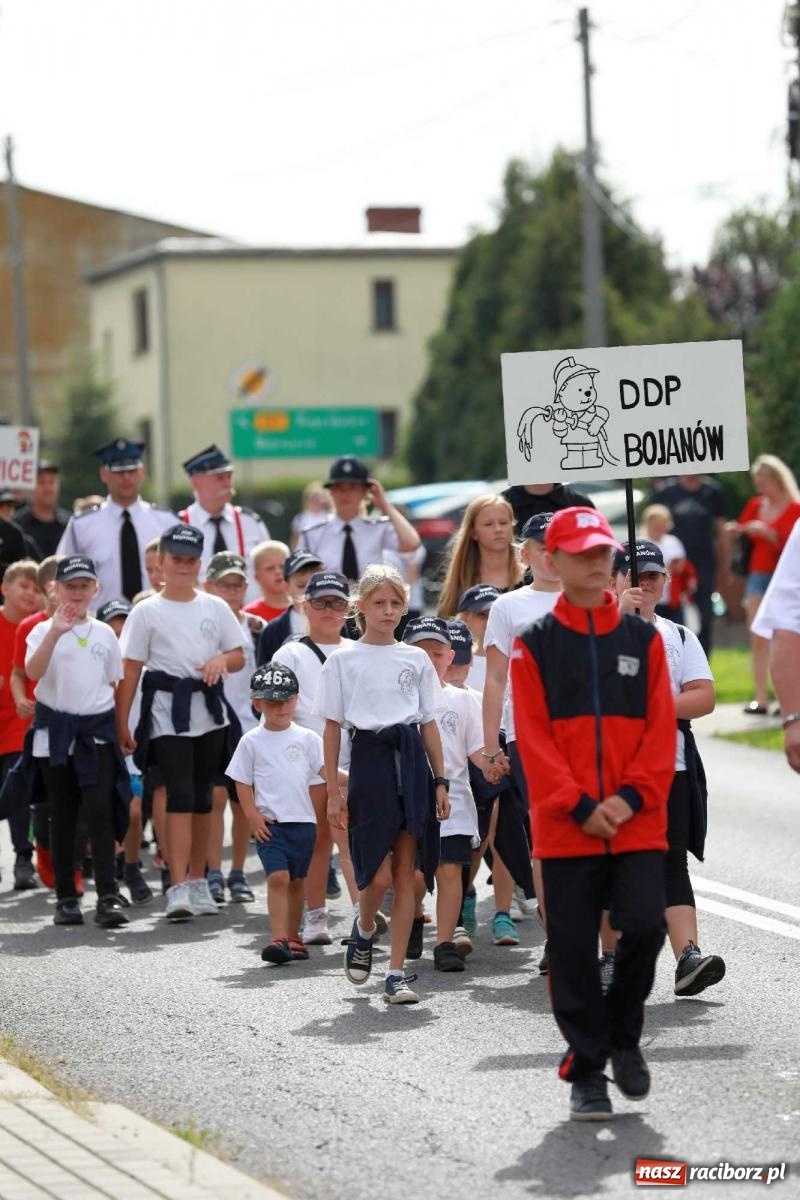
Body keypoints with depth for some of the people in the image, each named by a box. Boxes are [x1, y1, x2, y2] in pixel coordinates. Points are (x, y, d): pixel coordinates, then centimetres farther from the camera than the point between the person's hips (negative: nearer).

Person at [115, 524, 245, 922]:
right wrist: (121, 723, -8)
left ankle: (198, 881, 22)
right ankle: (178, 889, -18)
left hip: (209, 711, 4)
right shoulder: (147, 612, -1)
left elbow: (239, 656, 14)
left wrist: (221, 660, -10)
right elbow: (130, 670, -2)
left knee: (202, 798, 10)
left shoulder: (215, 607, 10)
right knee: (180, 796, -13)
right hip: (167, 714, -4)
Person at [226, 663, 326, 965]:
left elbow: (319, 778, 7)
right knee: (277, 877, -16)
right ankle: (278, 939, -20)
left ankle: (292, 937, 22)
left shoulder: (307, 739, 3)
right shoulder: (251, 742, 1)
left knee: (296, 880, 11)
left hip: (303, 821, 2)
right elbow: (243, 782, 4)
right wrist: (252, 816, -6)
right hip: (269, 823, -2)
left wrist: (314, 814, 1)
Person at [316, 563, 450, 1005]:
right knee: (378, 875, -8)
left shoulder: (416, 659, 11)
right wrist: (333, 790, -2)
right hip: (370, 758, -3)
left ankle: (396, 972, 3)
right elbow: (332, 727, 3)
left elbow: (429, 723, 13)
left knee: (406, 871, 0)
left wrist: (440, 781, 7)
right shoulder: (344, 660, 3)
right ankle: (363, 930, 25)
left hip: (411, 760, 3)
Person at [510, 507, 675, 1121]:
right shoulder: (534, 644, 3)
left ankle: (624, 1036, 12)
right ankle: (587, 1072, 14)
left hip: (638, 824, 1)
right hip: (564, 828, -1)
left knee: (645, 926, -13)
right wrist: (580, 807, -12)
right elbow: (533, 737, -3)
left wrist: (631, 797, -10)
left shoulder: (643, 638, 8)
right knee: (573, 951, 2)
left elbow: (661, 727, 3)